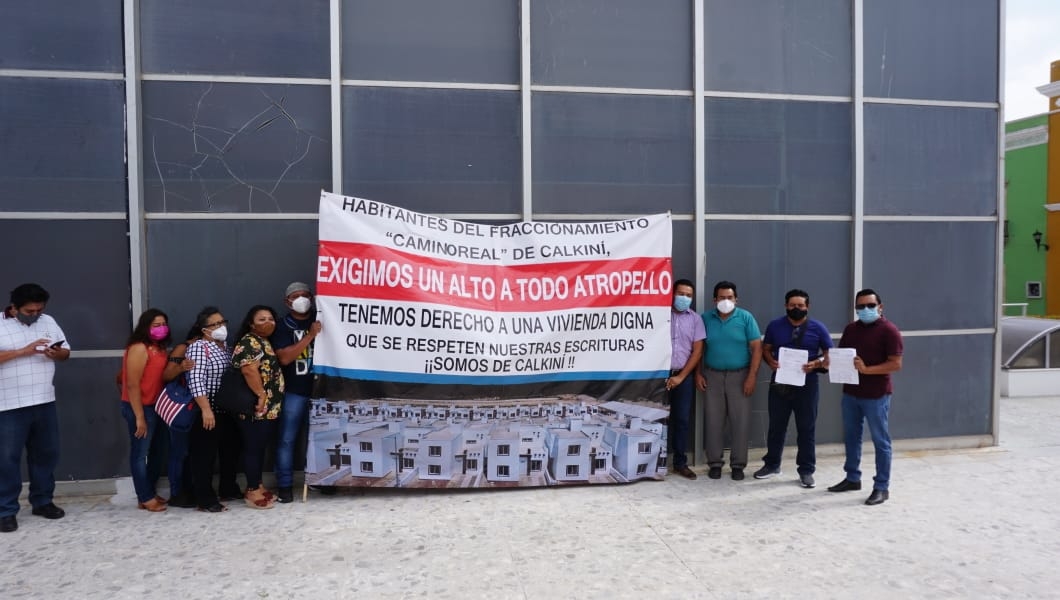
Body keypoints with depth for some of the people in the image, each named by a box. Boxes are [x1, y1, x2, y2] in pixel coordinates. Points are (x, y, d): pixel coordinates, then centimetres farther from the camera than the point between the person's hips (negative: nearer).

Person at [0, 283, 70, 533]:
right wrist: (24, 351, -23)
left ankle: (42, 502, 27)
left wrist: (57, 353, -10)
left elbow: (66, 352, 11)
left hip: (44, 402, 5)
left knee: (46, 454, 13)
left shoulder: (48, 322, 8)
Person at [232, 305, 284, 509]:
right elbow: (249, 370, -24)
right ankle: (253, 492, 5)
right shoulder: (250, 342, -12)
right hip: (256, 407, -10)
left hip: (269, 407, 10)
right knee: (253, 448, -2)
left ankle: (258, 486, 24)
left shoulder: (266, 342, 18)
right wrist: (261, 395, -22)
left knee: (261, 447, 15)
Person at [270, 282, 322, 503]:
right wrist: (310, 336, -18)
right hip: (294, 392, -2)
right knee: (287, 439, 1)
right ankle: (284, 486, 10)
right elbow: (285, 358, -14)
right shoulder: (283, 326, 0)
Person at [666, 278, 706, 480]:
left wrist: (681, 377, -5)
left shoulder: (695, 319, 5)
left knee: (682, 419, 6)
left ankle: (680, 463, 16)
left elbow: (697, 351, 2)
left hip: (684, 376, 2)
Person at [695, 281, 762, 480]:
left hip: (739, 375, -1)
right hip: (713, 375, 1)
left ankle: (738, 464, 14)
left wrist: (752, 376, -10)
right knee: (714, 421, 5)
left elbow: (756, 348, -4)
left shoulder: (746, 318, -3)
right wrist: (698, 374, 0)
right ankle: (715, 462, 16)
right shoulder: (705, 318, 2)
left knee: (740, 421, 2)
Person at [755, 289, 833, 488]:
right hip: (779, 382, 2)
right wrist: (771, 362, -13)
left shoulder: (818, 328, -1)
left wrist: (816, 364, -19)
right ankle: (772, 464, 27)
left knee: (806, 429, 6)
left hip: (807, 384, -1)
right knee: (776, 426, 11)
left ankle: (806, 471, 18)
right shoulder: (774, 326, 3)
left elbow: (830, 355, 1)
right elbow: (765, 349, 9)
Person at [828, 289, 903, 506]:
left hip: (876, 396, -6)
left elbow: (896, 364, -15)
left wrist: (867, 369, -25)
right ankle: (852, 478, 29)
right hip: (850, 392, 7)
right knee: (851, 437, 15)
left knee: (881, 441, 3)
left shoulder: (889, 330, -11)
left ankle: (882, 487, 12)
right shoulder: (851, 329, 9)